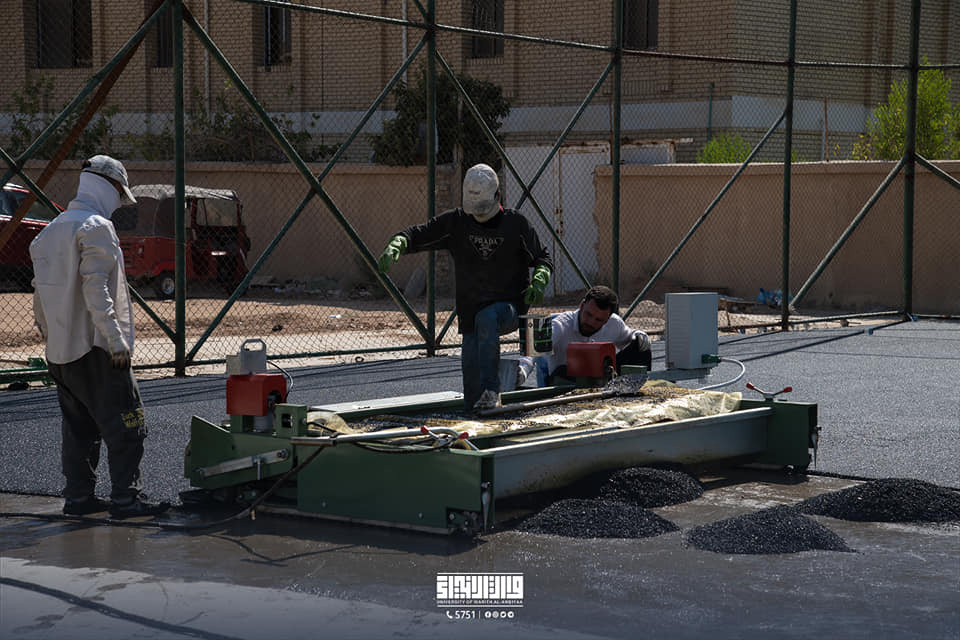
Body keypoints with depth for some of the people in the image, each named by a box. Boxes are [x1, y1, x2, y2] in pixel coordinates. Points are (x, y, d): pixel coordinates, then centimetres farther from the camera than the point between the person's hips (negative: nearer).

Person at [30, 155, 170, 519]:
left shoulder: (49, 232, 17)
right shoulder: (96, 228, -12)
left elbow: (40, 296, 20)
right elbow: (95, 288, -21)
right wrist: (116, 339, -21)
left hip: (60, 351, 9)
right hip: (94, 347, -9)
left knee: (78, 427, 14)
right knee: (125, 425, -5)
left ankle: (78, 497, 16)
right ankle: (125, 498, -5)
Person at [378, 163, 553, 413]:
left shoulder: (515, 224, -2)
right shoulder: (456, 222, 1)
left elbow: (542, 259, 8)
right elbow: (417, 235, -2)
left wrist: (538, 283, -13)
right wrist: (394, 247, -24)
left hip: (509, 307, -3)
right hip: (470, 311, 3)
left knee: (486, 319, -36)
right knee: (471, 371, -6)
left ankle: (491, 390, -34)